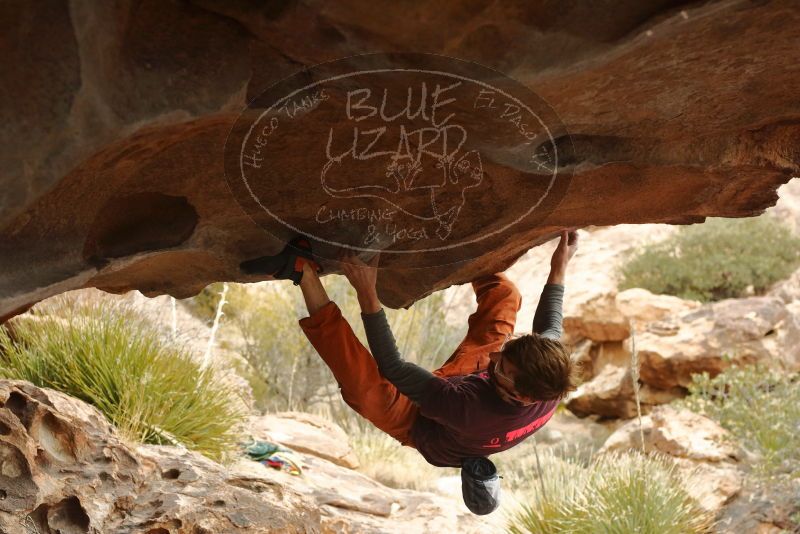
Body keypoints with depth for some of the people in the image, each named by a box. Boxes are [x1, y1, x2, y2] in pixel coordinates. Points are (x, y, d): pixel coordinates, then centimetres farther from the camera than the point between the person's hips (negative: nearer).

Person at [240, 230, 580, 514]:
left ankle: (304, 272, -29)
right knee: (504, 294, 0)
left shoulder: (469, 411, -47)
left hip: (418, 423, -6)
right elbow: (549, 329, -5)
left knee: (363, 384, -38)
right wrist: (559, 271, 2)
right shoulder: (550, 390, -30)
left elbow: (392, 369, -41)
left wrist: (368, 297, -44)